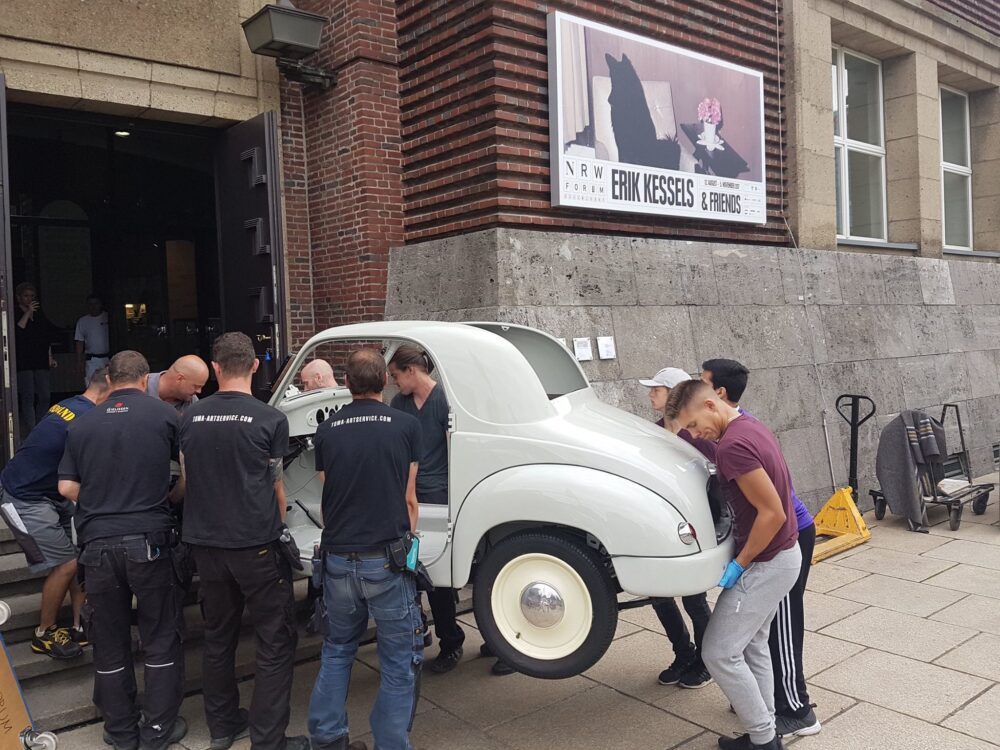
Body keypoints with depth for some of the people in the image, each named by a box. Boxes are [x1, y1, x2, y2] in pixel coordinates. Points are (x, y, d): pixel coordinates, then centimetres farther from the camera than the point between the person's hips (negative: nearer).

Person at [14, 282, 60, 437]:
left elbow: (47, 337, 22)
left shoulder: (39, 314, 16)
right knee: (28, 398, -7)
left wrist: (50, 357, 17)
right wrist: (28, 312, -17)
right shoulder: (15, 315, -2)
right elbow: (17, 331, -19)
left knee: (45, 396, 1)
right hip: (23, 362, -5)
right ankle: (32, 432, -7)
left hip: (41, 361, 5)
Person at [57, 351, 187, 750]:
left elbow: (67, 487, 7)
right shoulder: (164, 415, -3)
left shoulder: (81, 424, 5)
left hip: (97, 545, 3)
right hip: (148, 541, -2)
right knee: (162, 639, 11)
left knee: (109, 643, 14)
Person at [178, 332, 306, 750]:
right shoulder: (270, 419, -10)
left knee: (218, 635, 20)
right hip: (256, 545, -5)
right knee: (276, 642, 5)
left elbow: (186, 480, 12)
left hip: (205, 543, 5)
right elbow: (276, 486, 0)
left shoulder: (190, 418, 2)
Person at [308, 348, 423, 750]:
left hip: (338, 559, 4)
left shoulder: (327, 430, 3)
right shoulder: (405, 426, -6)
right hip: (387, 561, -4)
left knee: (337, 649, 22)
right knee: (399, 661, 8)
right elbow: (408, 499, 1)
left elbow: (328, 496, 11)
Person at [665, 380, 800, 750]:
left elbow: (773, 514, -26)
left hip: (766, 563, -10)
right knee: (751, 646, 19)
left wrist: (739, 563, -16)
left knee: (719, 653, -1)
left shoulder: (732, 445, -25)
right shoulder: (751, 427, 6)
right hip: (780, 554, 10)